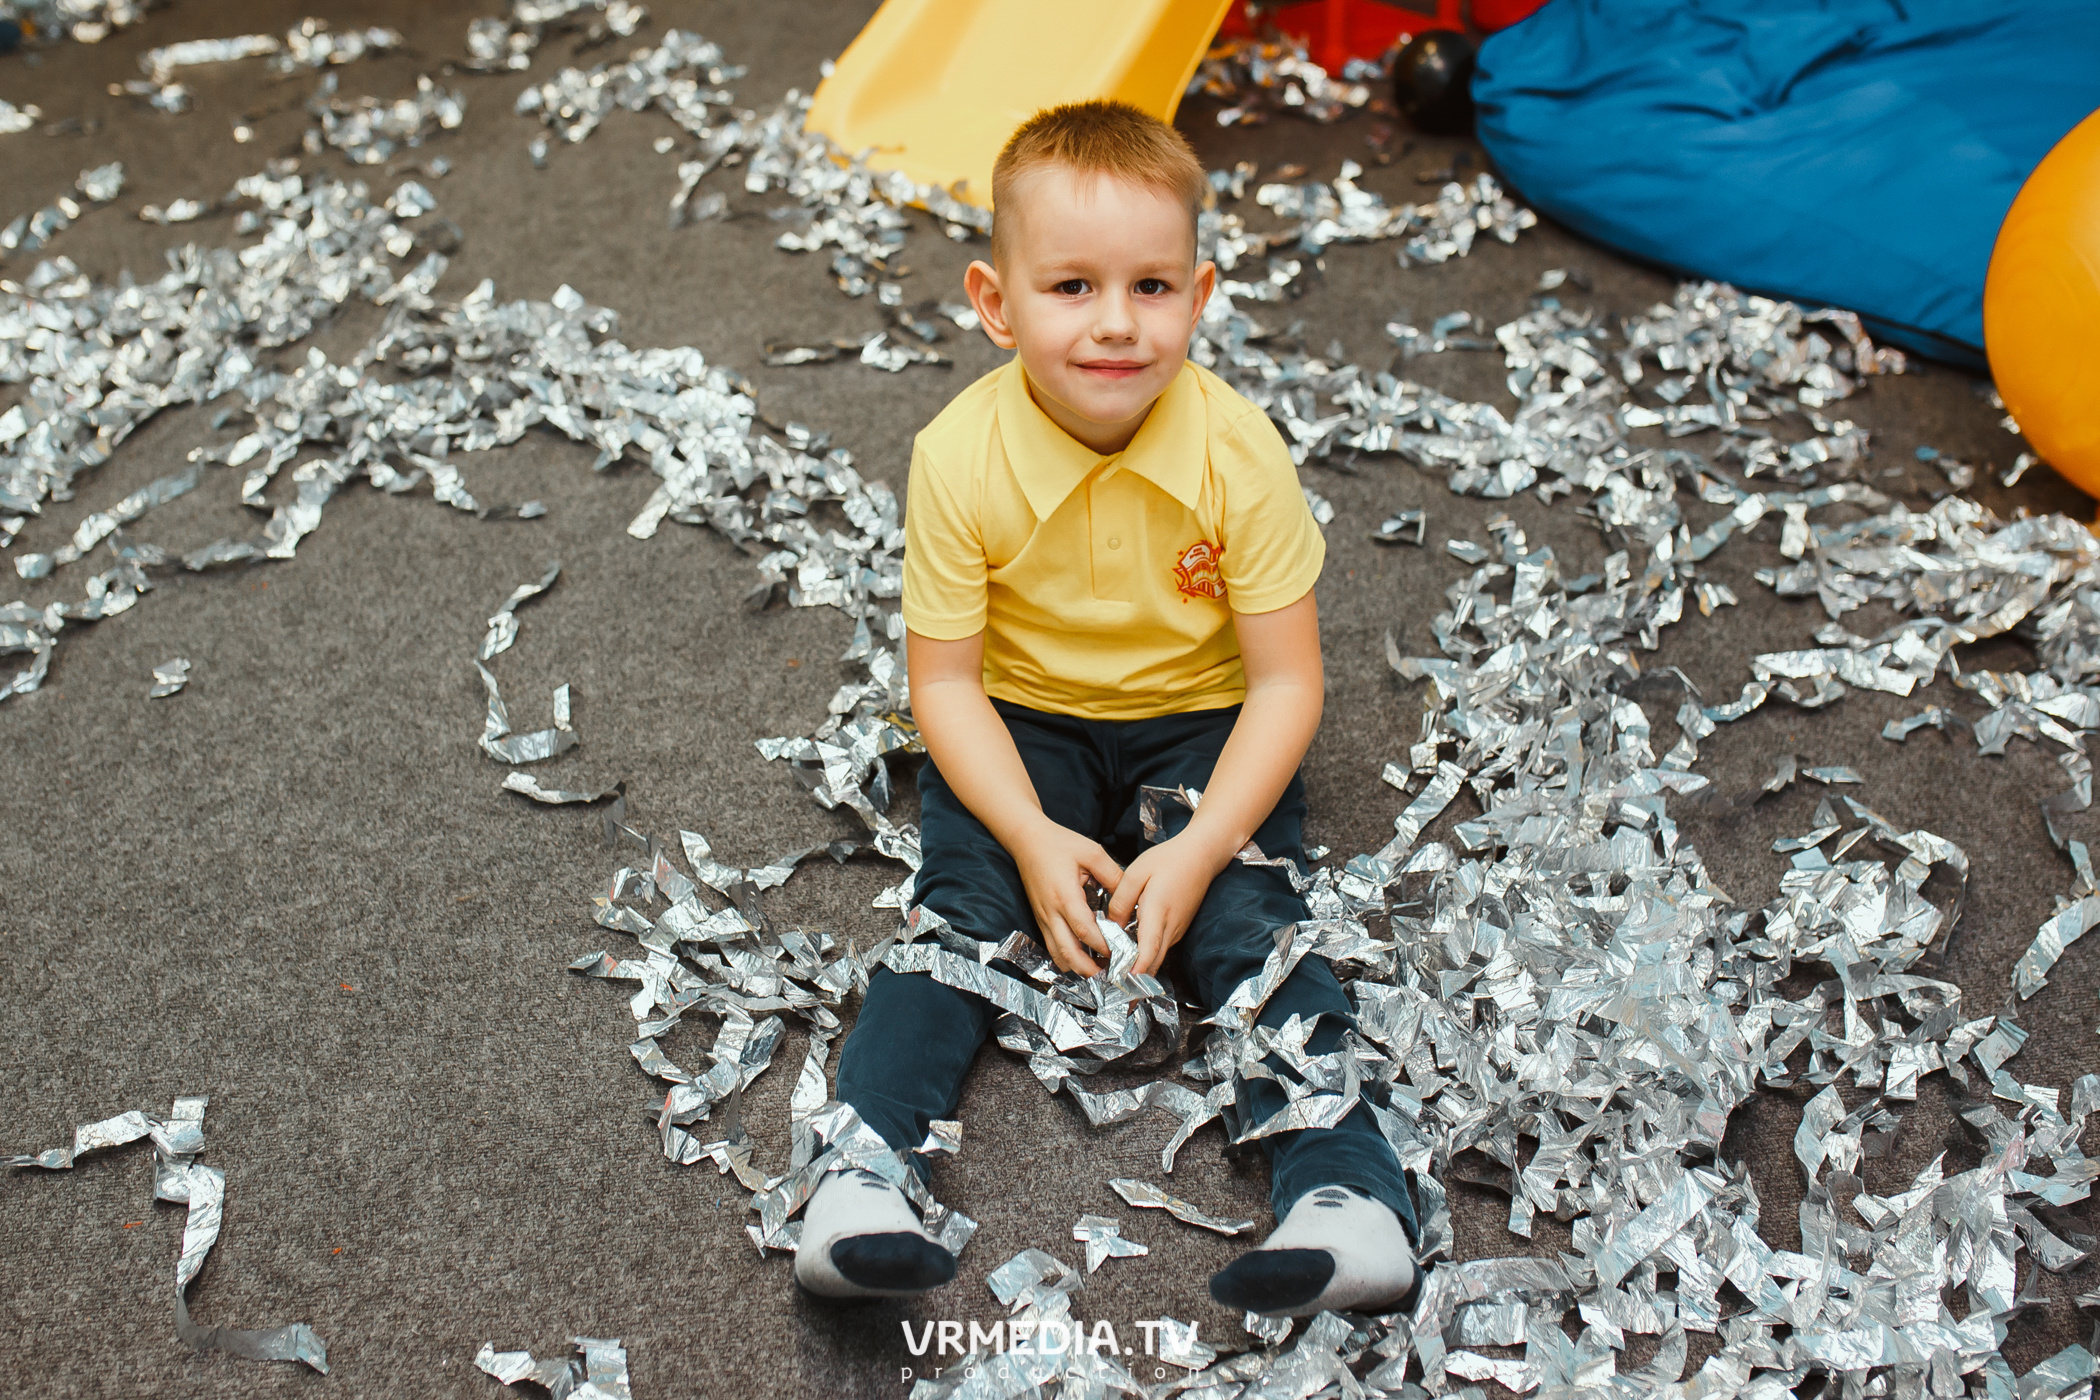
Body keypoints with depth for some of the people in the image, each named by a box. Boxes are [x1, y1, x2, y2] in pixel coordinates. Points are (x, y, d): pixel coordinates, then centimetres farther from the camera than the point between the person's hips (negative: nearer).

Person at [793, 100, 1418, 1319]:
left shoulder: (1240, 454, -19)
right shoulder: (963, 456, -18)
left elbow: (1286, 679, -13)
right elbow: (945, 677, -11)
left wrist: (1201, 847, -25)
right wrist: (1033, 838, -25)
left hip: (1202, 728, 0)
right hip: (1022, 729, 1)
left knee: (1249, 922, -20)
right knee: (962, 905, -20)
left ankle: (1350, 1193, -24)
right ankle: (860, 1177, -24)